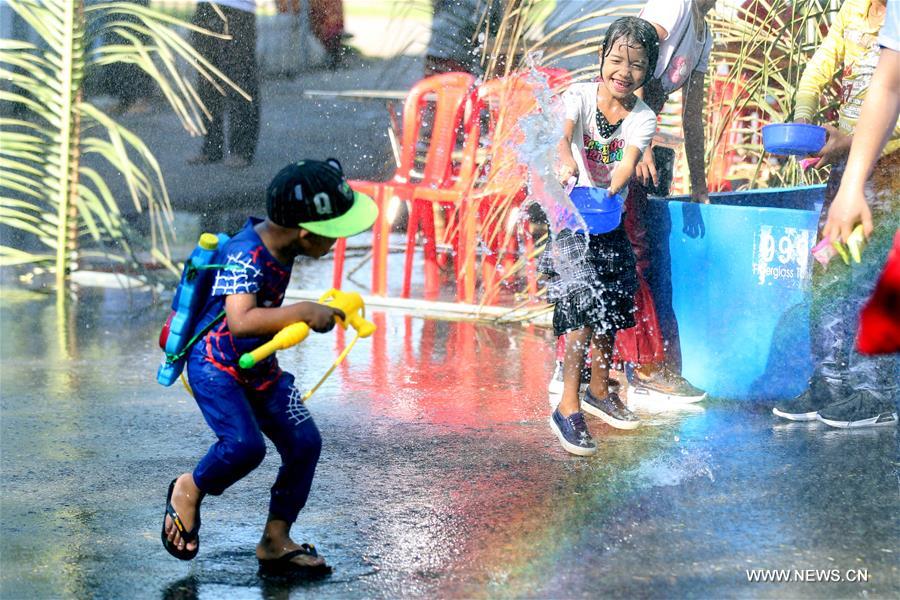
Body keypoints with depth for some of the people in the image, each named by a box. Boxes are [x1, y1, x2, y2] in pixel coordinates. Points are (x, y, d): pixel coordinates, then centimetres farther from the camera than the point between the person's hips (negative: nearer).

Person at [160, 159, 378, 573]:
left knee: (304, 442, 0)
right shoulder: (245, 256, -29)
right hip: (215, 365, -9)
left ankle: (275, 543, 10)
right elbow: (241, 320, -42)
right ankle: (189, 490, 5)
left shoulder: (280, 243, -2)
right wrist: (303, 313, -42)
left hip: (260, 368, 9)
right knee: (245, 445, -27)